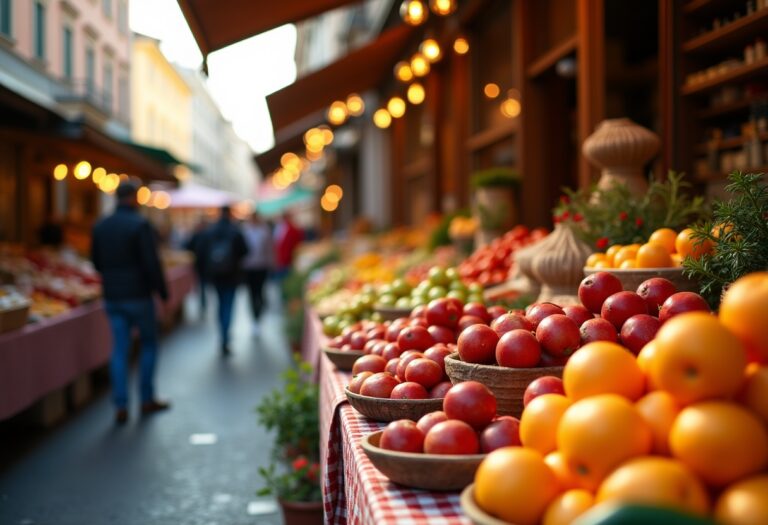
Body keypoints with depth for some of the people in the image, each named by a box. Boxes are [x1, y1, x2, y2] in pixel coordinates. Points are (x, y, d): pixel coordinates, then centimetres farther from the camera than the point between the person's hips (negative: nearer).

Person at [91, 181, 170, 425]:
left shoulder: (100, 226, 6)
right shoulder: (140, 225, -13)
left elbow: (96, 262, 13)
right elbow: (152, 263, -17)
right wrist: (163, 293, -10)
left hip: (112, 297, 5)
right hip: (138, 295, -5)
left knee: (119, 349, 7)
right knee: (149, 345, 11)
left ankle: (121, 407, 5)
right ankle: (147, 400, 16)